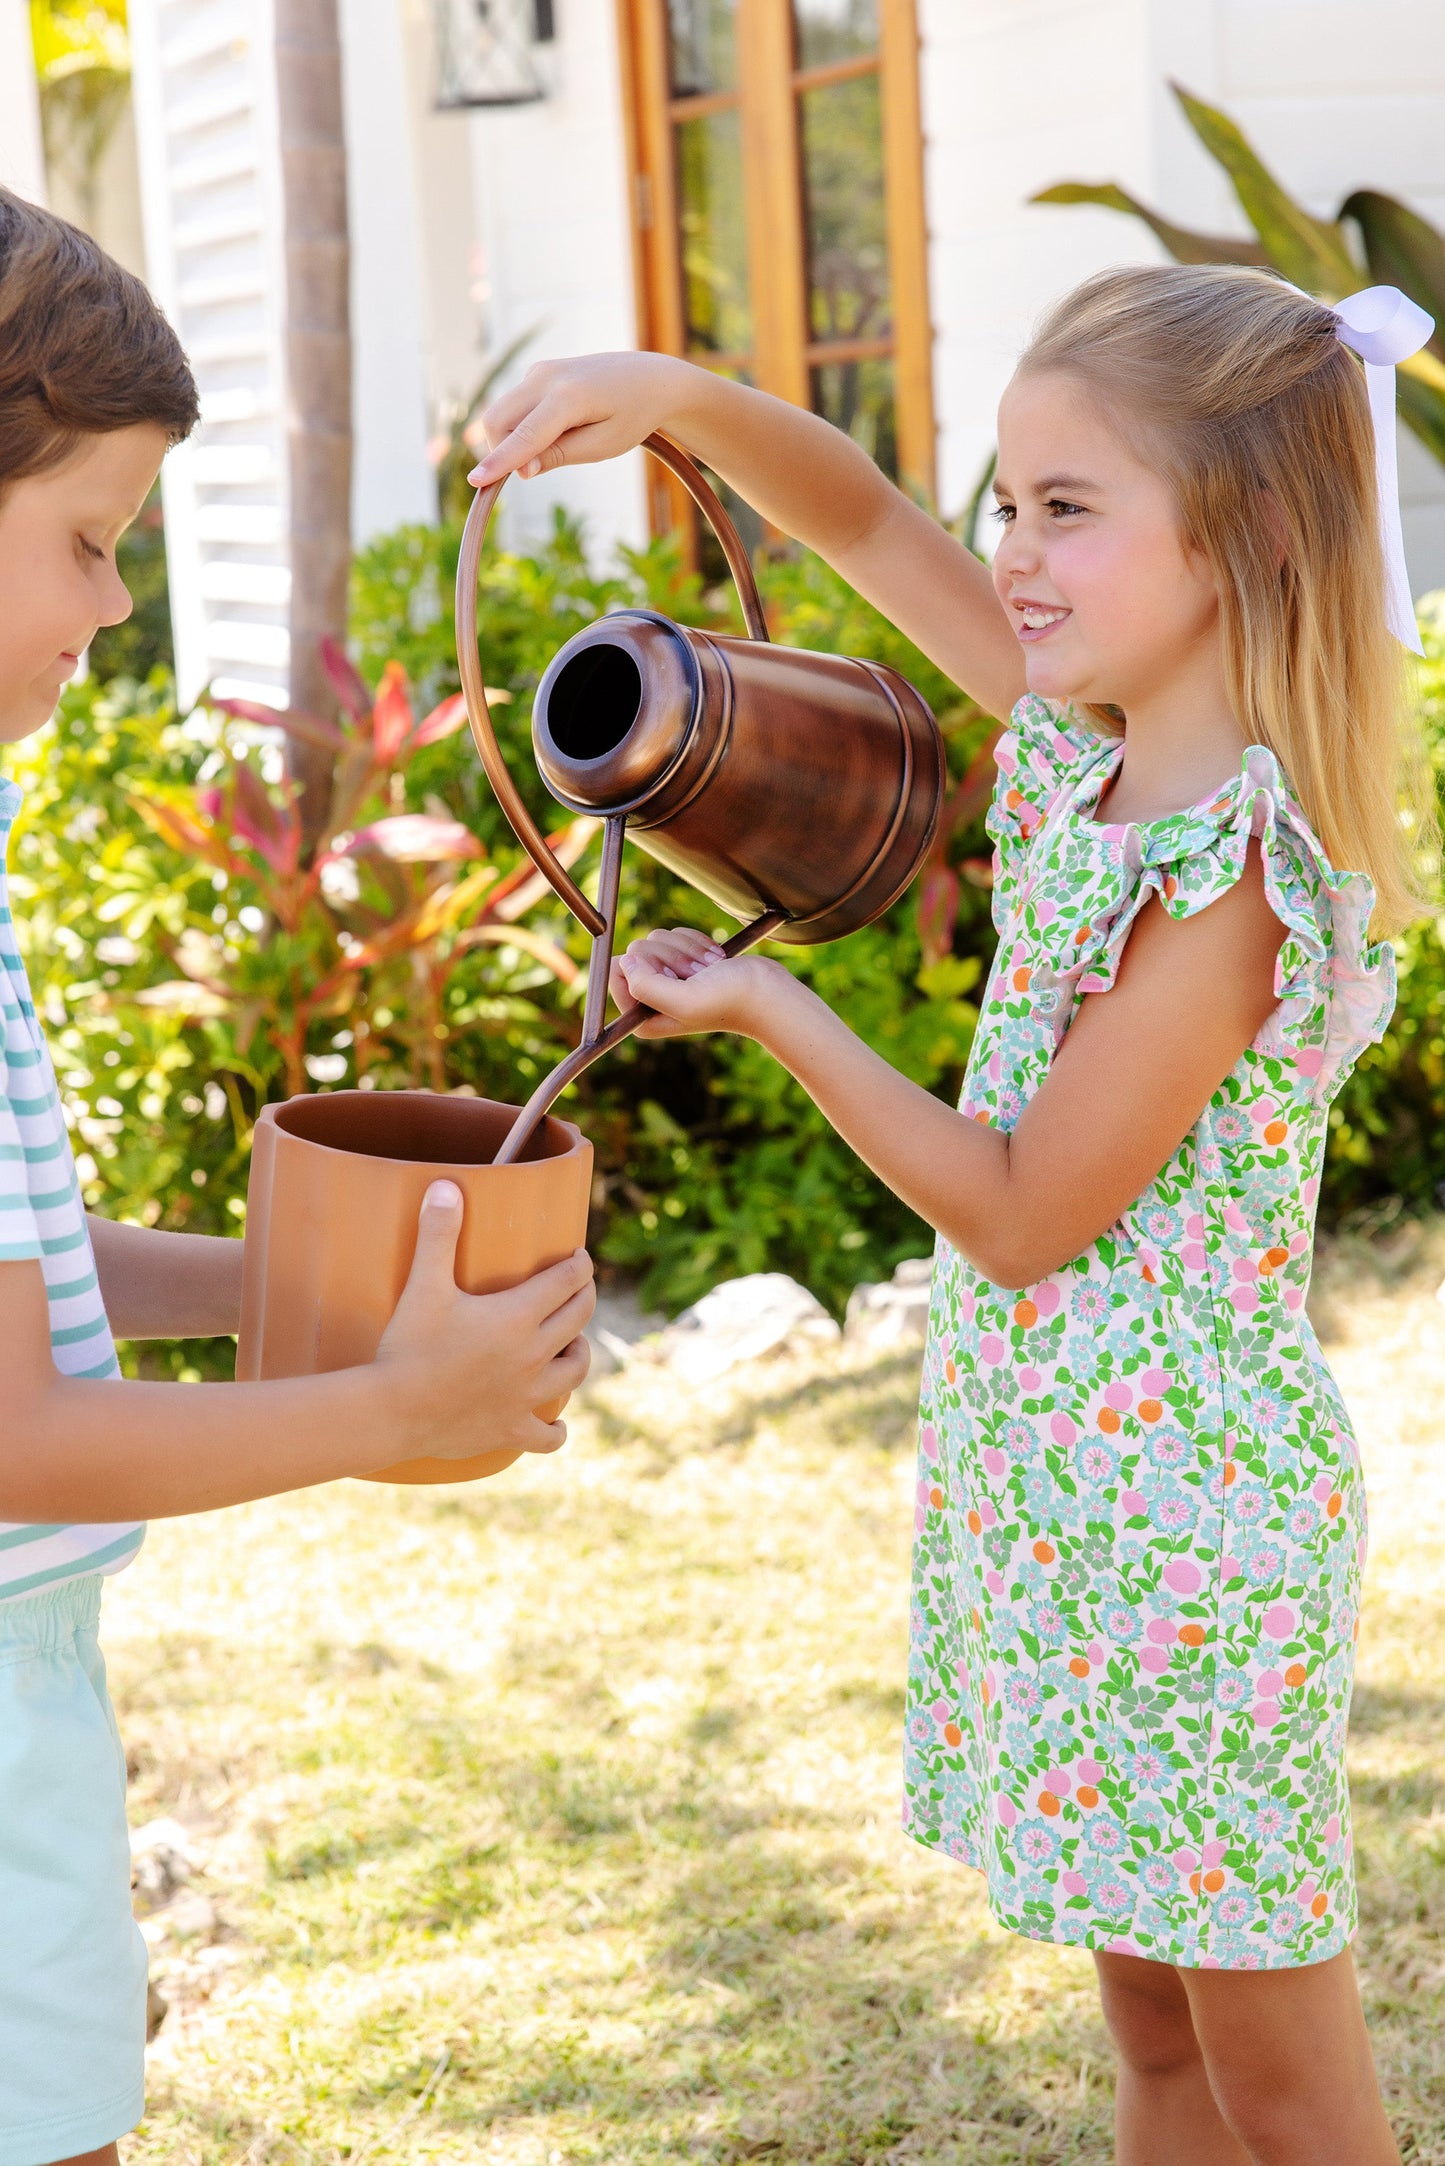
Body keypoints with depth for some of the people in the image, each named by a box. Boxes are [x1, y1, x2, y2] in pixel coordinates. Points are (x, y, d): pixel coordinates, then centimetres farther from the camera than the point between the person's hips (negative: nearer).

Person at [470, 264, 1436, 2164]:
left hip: (1185, 1493, -9)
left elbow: (1023, 1212, -19)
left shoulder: (1234, 873, -24)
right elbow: (864, 521, 10)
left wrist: (771, 1010, -11)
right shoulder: (1092, 740, 1)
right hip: (1052, 1480, 9)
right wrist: (681, 398, -9)